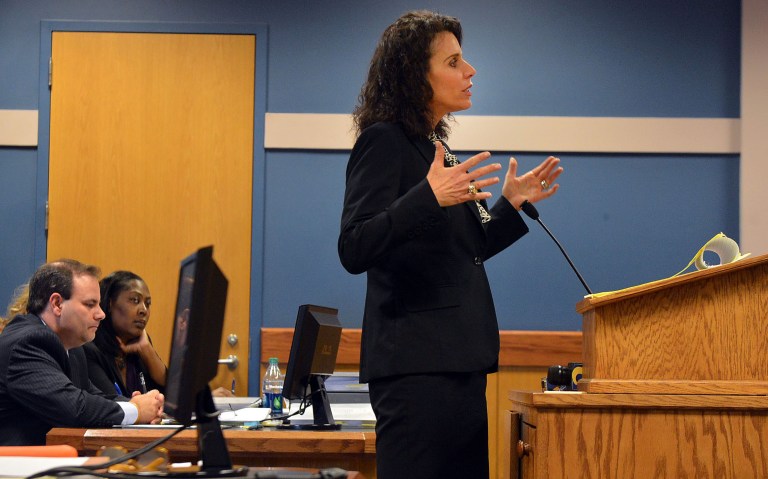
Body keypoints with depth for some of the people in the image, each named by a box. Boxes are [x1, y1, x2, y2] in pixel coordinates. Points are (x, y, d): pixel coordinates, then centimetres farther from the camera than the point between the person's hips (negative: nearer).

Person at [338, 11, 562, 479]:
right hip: (416, 365, -9)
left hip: (458, 361, 9)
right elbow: (355, 251, -20)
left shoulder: (434, 148, 17)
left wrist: (511, 205, 16)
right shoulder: (383, 143, -9)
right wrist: (430, 197, -30)